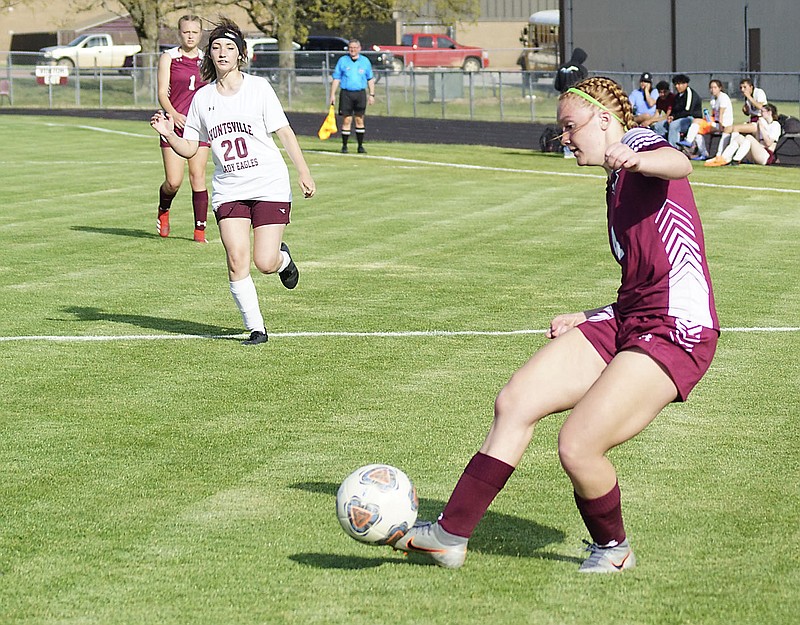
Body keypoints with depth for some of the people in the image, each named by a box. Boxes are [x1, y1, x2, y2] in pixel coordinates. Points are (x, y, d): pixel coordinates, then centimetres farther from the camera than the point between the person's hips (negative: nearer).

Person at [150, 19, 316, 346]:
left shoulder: (259, 88, 0)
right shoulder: (202, 98, 8)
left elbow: (284, 132, 0)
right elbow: (189, 149, 13)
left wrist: (304, 173, -7)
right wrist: (168, 134, -8)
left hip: (270, 186, -3)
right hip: (228, 191, 3)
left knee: (265, 264, -10)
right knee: (236, 261, -12)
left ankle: (282, 257, 28)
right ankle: (256, 328, 0)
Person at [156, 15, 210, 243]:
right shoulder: (168, 58, 1)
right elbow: (162, 93, -6)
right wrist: (173, 114, -23)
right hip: (174, 124, -2)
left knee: (198, 177, -4)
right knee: (173, 181, -6)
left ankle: (200, 230, 1)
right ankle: (163, 211, 27)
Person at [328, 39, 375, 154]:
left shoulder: (365, 61, 8)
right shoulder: (342, 61, 4)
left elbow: (370, 79, 14)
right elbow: (336, 79, 6)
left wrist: (371, 95, 9)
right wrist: (332, 95, 0)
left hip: (360, 93, 1)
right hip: (346, 93, -1)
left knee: (360, 120, 1)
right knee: (347, 120, -4)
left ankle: (360, 146, 8)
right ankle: (344, 146, 3)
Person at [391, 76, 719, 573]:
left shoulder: (639, 142, -4)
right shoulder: (618, 186, 24)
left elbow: (680, 164, -31)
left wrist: (635, 159, -52)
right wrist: (587, 320, 26)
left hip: (676, 332, -10)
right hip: (626, 320, 10)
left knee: (577, 447, -17)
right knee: (515, 402, -1)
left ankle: (613, 549, 11)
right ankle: (451, 535, 3)